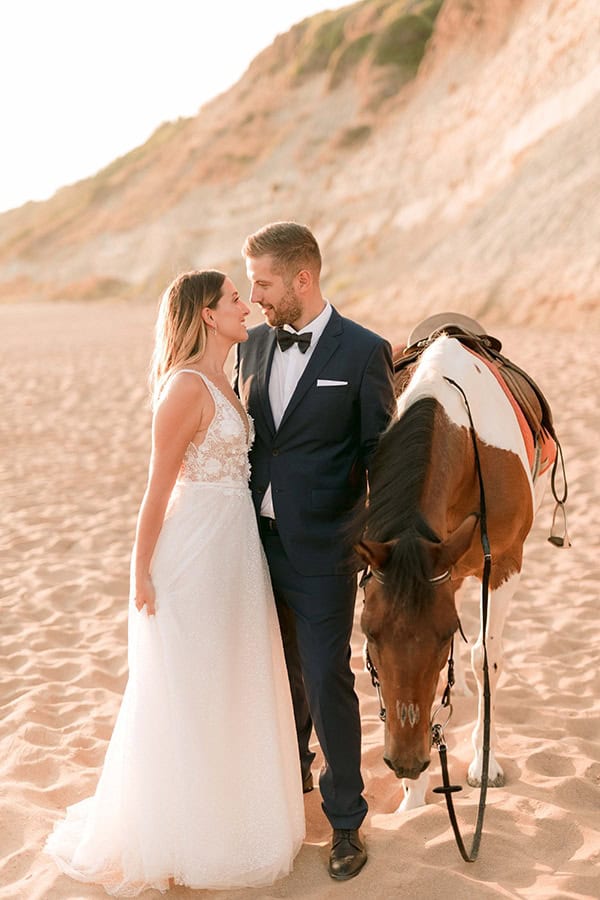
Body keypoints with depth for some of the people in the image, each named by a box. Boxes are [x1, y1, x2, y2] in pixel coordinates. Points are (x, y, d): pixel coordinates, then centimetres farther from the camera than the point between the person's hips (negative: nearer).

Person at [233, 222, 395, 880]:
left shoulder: (363, 352, -9)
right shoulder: (254, 345, 6)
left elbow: (378, 456, -5)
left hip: (320, 551, -5)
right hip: (257, 539, 5)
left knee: (327, 681, 1)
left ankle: (345, 819, 18)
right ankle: (291, 772, 43)